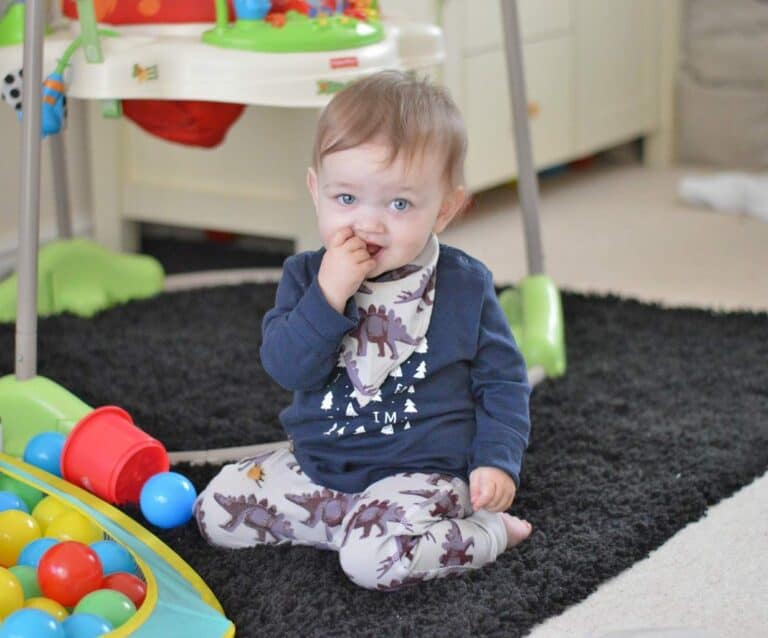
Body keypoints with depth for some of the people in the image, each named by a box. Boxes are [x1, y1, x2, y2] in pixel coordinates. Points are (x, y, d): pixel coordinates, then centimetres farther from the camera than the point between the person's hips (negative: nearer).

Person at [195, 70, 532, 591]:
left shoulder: (465, 285, -7)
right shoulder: (306, 275, -2)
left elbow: (502, 380, 1)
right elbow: (287, 368, -15)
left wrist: (497, 460, -12)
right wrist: (328, 295, -26)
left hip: (419, 473, -5)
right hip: (315, 465, 5)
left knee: (374, 554, -30)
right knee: (216, 509, -3)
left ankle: (492, 532, -6)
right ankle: (356, 520, 0)